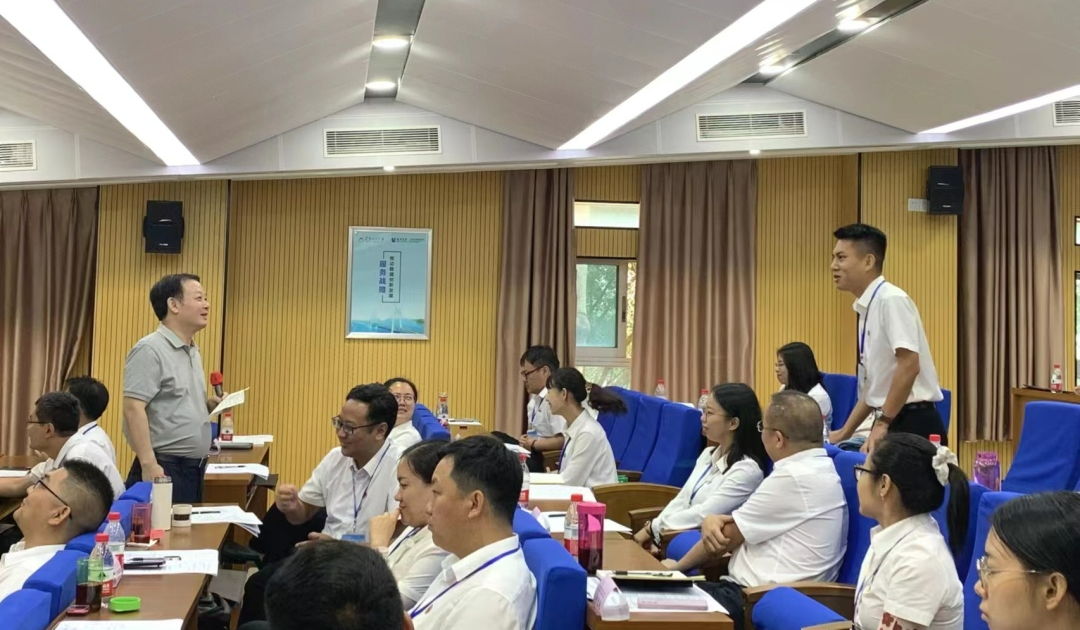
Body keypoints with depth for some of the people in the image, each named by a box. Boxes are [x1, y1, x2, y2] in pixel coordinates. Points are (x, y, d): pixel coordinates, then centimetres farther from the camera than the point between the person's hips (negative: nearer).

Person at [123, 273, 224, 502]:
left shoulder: (193, 352, 15)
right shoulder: (150, 350, -12)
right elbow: (133, 409, -19)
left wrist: (209, 405, 6)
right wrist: (148, 464, -24)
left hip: (194, 467, 9)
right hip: (165, 467, -9)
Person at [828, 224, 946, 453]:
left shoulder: (892, 300, -14)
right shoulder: (866, 308, 13)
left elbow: (909, 366, -22)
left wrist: (882, 424, -18)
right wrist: (845, 432, 19)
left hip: (913, 426, -8)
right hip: (889, 424, 8)